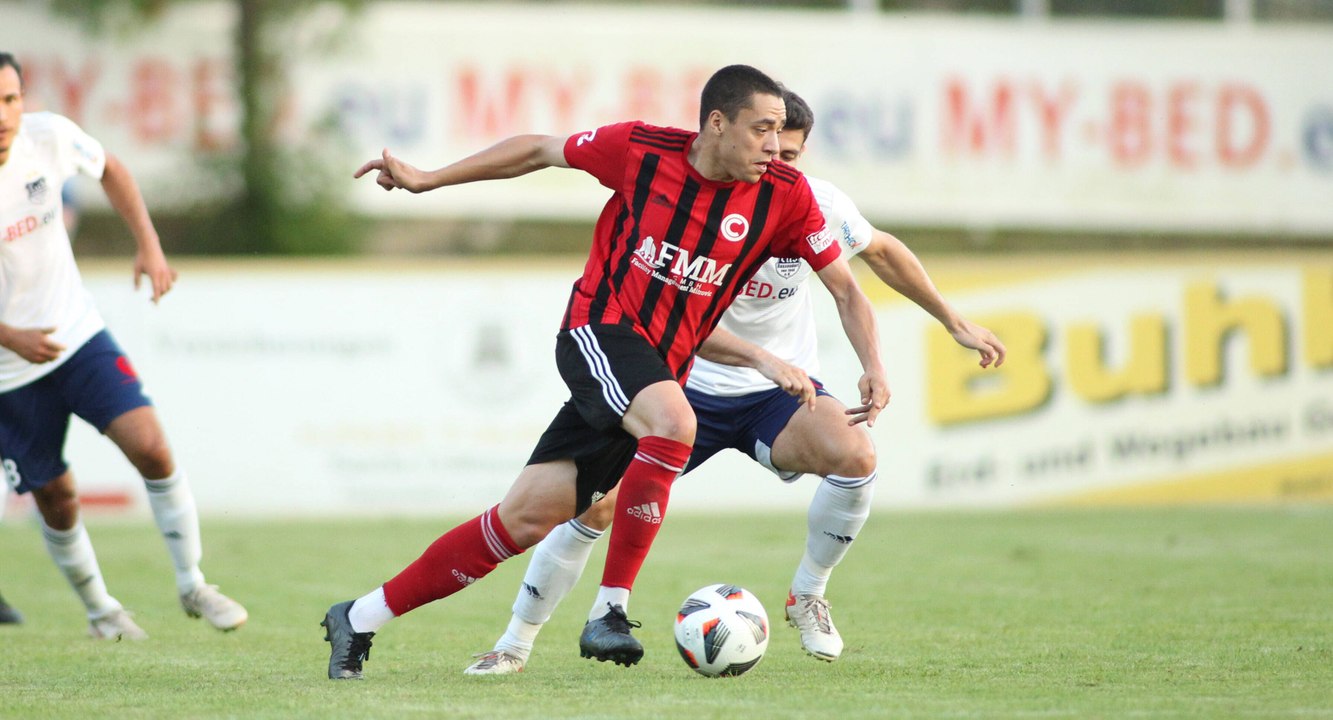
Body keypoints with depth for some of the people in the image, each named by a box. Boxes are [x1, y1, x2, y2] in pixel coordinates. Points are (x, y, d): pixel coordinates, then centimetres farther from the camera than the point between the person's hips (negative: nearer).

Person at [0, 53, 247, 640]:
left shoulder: (49, 136, -13)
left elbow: (109, 171, 11)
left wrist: (149, 246, 0)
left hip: (77, 333, 2)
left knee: (149, 445, -14)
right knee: (56, 498, 6)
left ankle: (191, 585, 1)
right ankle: (98, 608, 32)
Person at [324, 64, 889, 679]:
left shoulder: (784, 196, -5)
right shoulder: (642, 151, -10)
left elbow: (844, 288, 4)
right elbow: (541, 150, 5)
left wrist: (873, 366, -13)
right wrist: (426, 180, 8)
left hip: (660, 368, 4)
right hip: (599, 329, -4)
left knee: (528, 517, -2)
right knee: (673, 421, -36)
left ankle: (358, 620, 8)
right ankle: (611, 610, -27)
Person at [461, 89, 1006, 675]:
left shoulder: (817, 204, -11)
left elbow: (882, 252, 11)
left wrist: (955, 323, 15)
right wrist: (760, 358, -47)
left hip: (781, 392, 1)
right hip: (692, 388, -1)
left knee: (856, 457, -29)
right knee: (596, 503, -14)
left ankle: (808, 596, -5)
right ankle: (516, 644, 7)